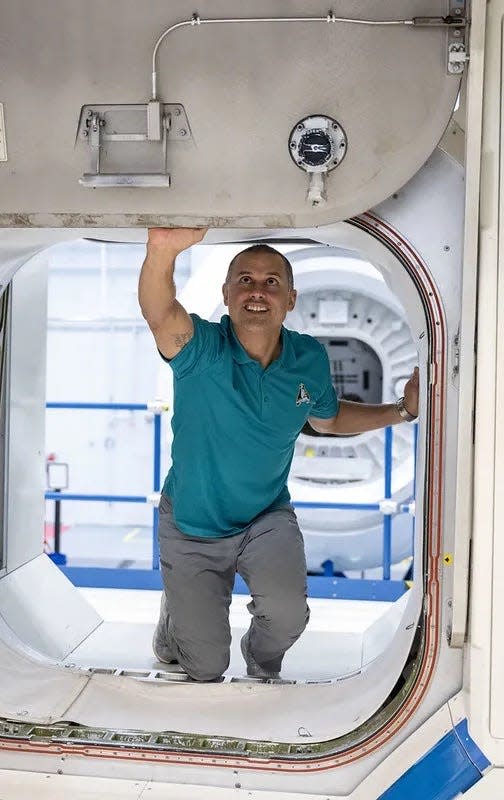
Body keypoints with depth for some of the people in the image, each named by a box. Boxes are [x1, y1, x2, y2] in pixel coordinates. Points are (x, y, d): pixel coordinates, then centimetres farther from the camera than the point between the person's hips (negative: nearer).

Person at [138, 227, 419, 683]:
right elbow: (161, 316, -46)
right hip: (192, 528, -2)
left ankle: (263, 669, 14)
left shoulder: (310, 359, -7)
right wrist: (163, 250, -68)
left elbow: (328, 419, 13)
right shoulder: (201, 349, -22)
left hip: (268, 518, 2)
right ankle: (176, 616, 44)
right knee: (207, 667, 5)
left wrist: (403, 410, 0)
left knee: (287, 614, -25)